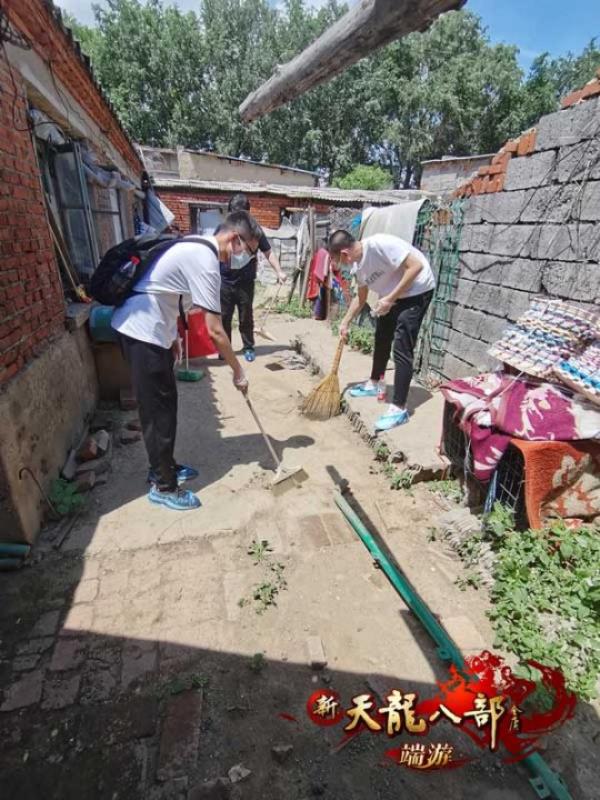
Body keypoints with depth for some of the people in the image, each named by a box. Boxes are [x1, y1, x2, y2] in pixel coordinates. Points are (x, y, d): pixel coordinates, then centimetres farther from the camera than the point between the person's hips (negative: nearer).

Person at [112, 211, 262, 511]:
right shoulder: (205, 261, -21)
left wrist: (172, 336, 21)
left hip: (149, 330, 10)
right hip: (142, 333, -10)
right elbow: (215, 331, -22)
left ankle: (163, 467, 31)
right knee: (159, 411, -2)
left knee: (165, 405, 16)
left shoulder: (198, 247, 11)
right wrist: (238, 372, -12)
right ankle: (163, 487, 13)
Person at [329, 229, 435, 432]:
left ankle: (399, 409, -9)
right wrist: (345, 323, 15)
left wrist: (390, 299, -27)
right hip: (392, 294, 9)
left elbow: (416, 266, -28)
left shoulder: (379, 244, -27)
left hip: (416, 290, -9)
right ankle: (375, 384, 41)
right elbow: (361, 297, 14)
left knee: (401, 348, -14)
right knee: (381, 338, 20)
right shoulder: (358, 265, 0)